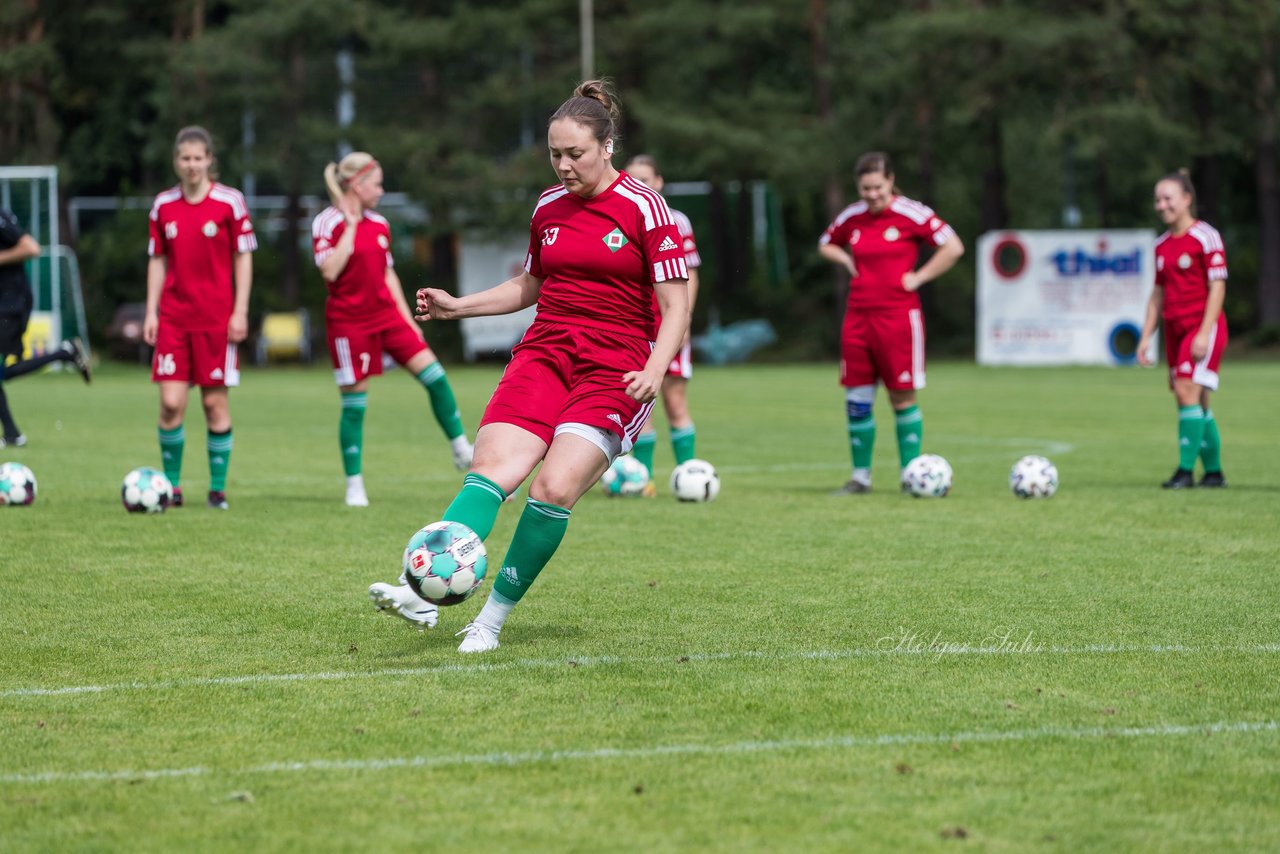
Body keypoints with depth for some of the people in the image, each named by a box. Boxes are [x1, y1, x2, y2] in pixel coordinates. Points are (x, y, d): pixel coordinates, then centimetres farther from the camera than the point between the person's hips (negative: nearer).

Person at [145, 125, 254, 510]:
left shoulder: (230, 201, -3)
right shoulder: (163, 205, 6)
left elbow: (243, 258, -1)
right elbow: (157, 261, 11)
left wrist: (240, 311, -6)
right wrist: (151, 312, 5)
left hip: (217, 317, -2)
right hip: (173, 317, 2)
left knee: (215, 402, 1)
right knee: (171, 403, -5)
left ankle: (218, 488, 11)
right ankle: (172, 485, 8)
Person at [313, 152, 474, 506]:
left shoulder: (379, 224, 9)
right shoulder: (327, 223, -10)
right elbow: (330, 271, -23)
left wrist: (407, 318, 14)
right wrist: (351, 225, -19)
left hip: (386, 314, 6)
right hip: (349, 322, -6)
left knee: (434, 376, -5)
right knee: (354, 403, -1)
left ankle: (461, 449, 7)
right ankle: (354, 486, 10)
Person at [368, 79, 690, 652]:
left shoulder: (644, 208, -6)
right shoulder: (549, 207, 11)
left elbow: (676, 307, -6)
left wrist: (654, 371, -21)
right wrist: (458, 306, 15)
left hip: (615, 369, -4)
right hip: (545, 353, 4)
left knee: (554, 488, -21)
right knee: (492, 466, -19)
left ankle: (493, 617, -9)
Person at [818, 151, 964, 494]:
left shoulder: (911, 214, -7)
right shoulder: (851, 217, 8)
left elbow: (953, 248, -9)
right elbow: (825, 245, 27)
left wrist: (918, 277, -10)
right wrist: (846, 261, 8)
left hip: (899, 317, -5)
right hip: (858, 317, 5)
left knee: (903, 398, 0)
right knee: (856, 399, 4)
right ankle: (861, 476, 14)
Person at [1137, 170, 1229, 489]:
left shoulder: (1205, 236, -8)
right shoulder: (1162, 244, 13)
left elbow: (1217, 287, -12)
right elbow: (1158, 294, 19)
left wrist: (1204, 333, -19)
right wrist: (1145, 337, 12)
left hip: (1203, 326, -7)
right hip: (1175, 329, 7)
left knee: (1187, 391, -17)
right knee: (1196, 402, 7)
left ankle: (1186, 470, -15)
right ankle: (1213, 471, 14)